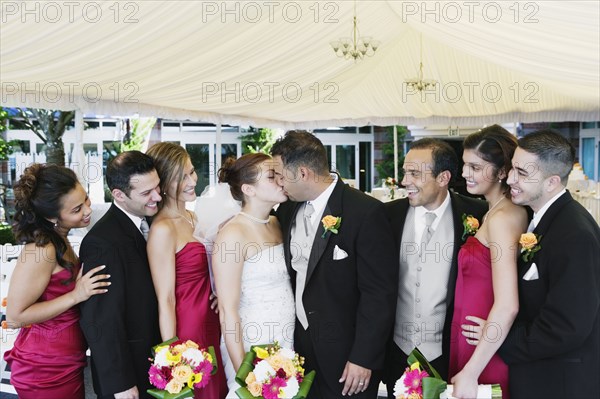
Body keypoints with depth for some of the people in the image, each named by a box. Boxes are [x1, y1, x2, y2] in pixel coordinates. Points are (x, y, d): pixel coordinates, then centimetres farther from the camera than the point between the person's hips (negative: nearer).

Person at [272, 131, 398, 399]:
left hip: (345, 355, -6)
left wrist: (363, 358, -17)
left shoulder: (366, 212, -18)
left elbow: (379, 293, -18)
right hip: (299, 344, 6)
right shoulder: (288, 209, 2)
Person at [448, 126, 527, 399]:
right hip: (479, 344, 8)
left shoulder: (501, 217, -21)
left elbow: (507, 306, -27)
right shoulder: (513, 211, 5)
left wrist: (470, 372, -24)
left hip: (485, 354, -8)